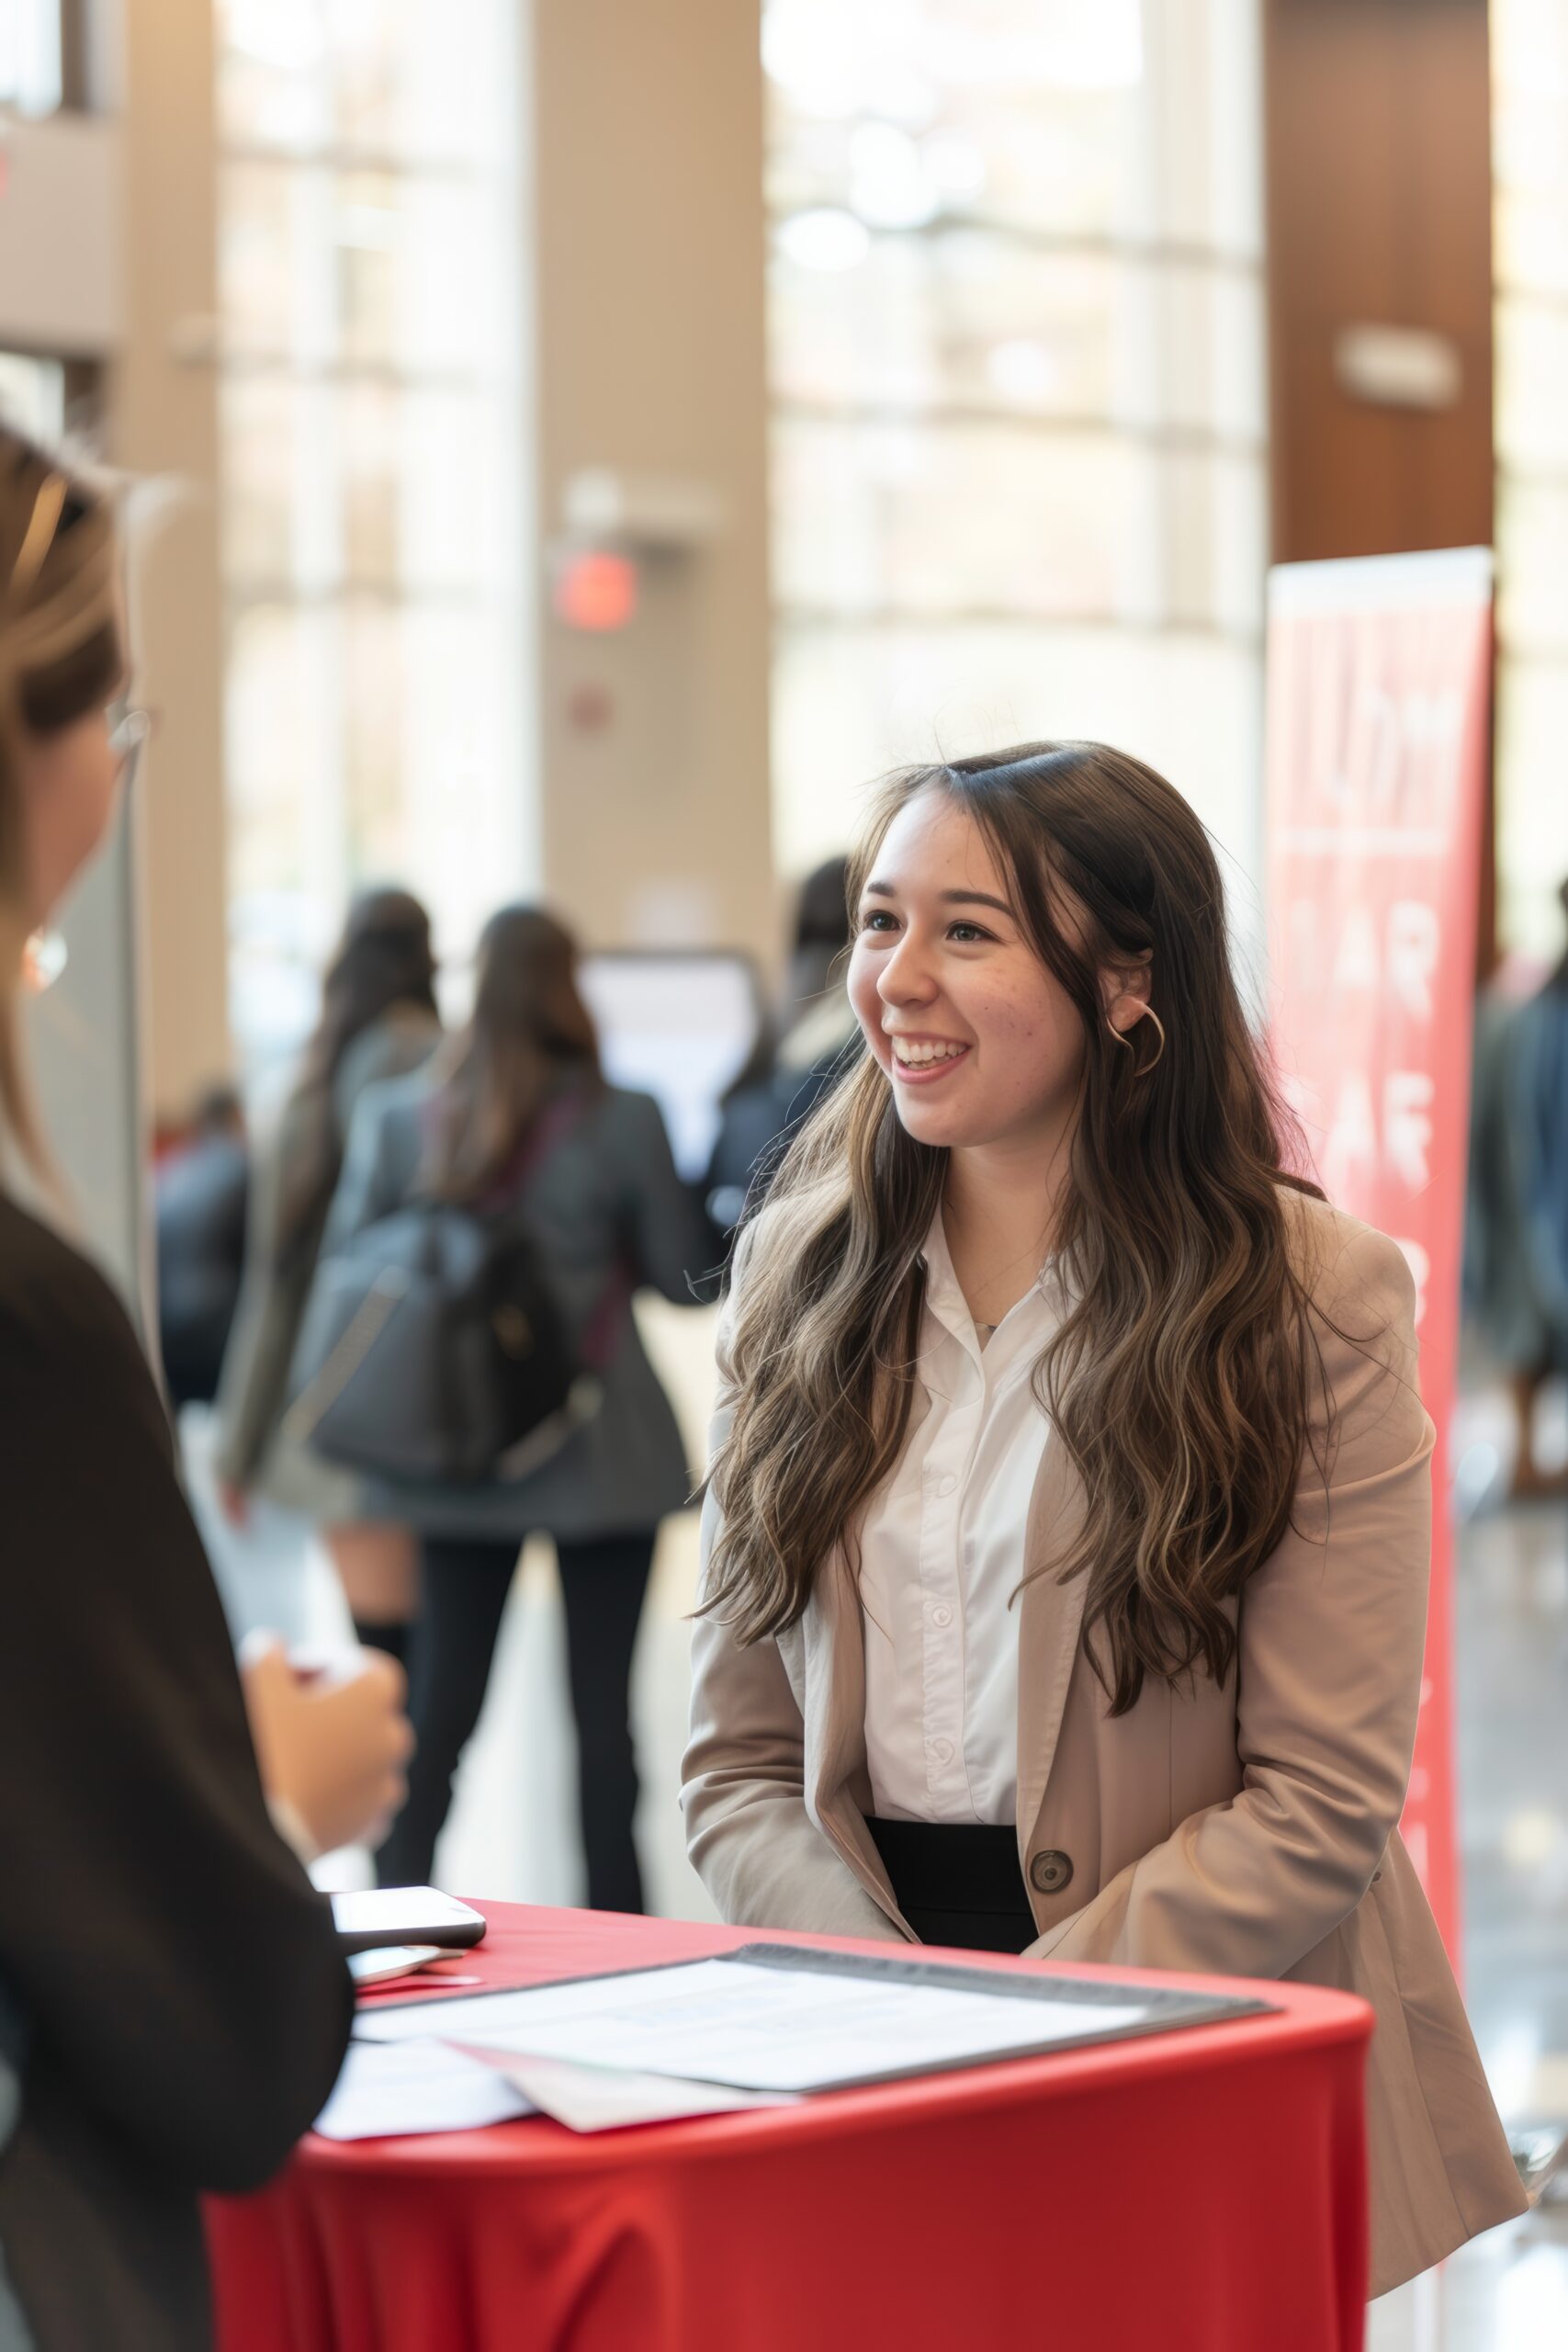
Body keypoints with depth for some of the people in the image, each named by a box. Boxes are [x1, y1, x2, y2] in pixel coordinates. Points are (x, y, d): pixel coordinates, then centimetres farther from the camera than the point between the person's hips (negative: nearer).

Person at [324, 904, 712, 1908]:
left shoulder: (394, 1118, -1)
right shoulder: (622, 1124, -10)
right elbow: (686, 1276, -2)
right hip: (600, 1458, -3)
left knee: (442, 1697, 8)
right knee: (602, 1703, 3)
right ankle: (615, 1935, 7)